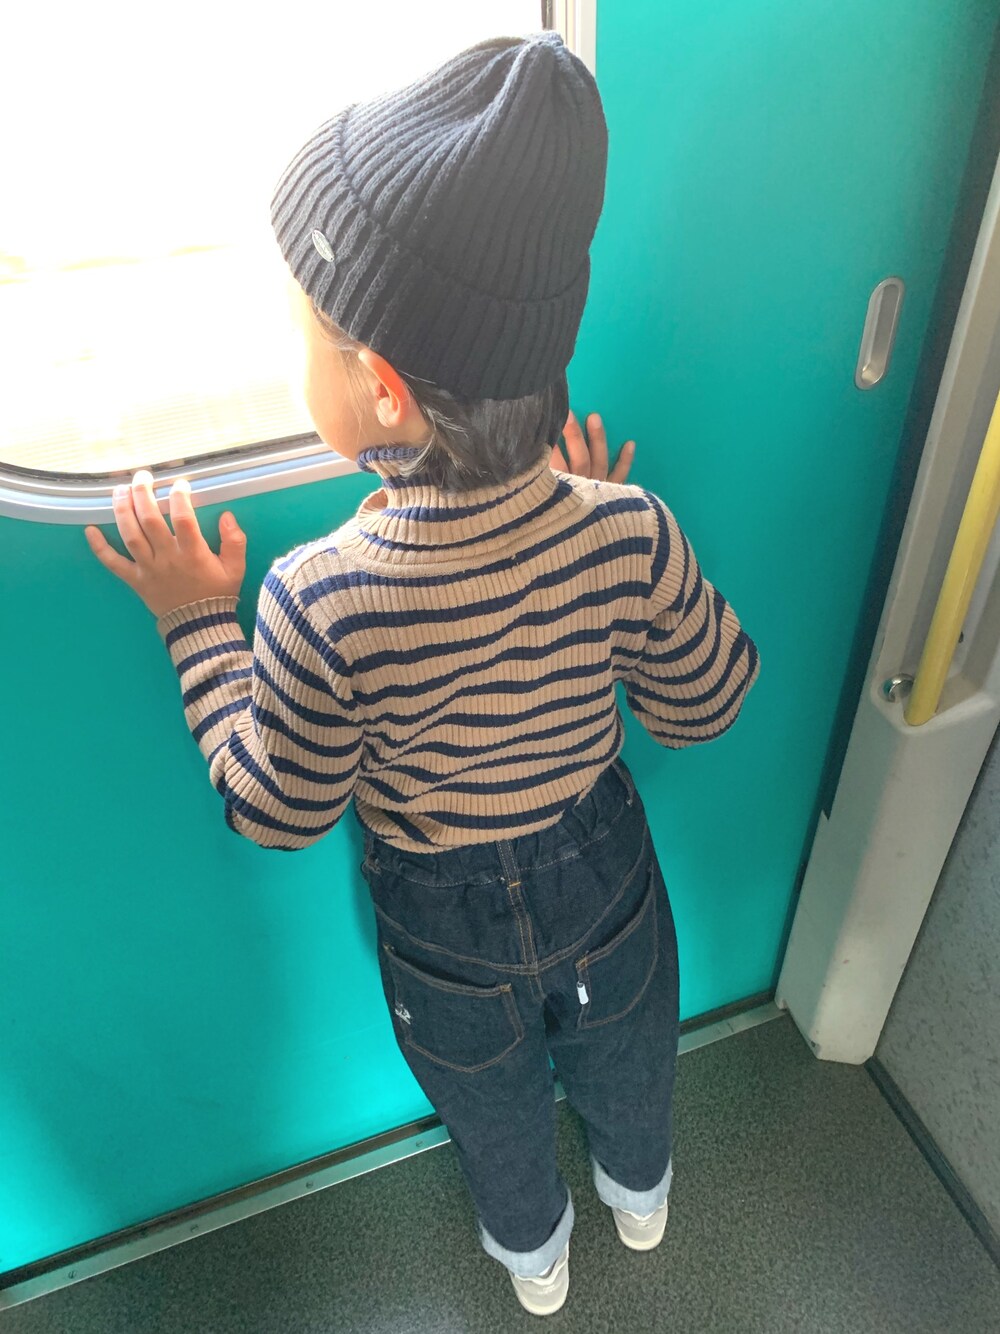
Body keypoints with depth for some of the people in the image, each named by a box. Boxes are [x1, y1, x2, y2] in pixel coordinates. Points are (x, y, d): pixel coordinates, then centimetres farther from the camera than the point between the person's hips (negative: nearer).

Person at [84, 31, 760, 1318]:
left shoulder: (322, 603, -36)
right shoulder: (625, 534, -28)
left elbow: (275, 810, -18)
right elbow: (705, 703, -11)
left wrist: (199, 624, -11)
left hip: (448, 927, -1)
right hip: (604, 872, 2)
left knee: (495, 1106, 32)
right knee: (626, 1056, 35)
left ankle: (533, 1255, 64)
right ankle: (640, 1194, 68)